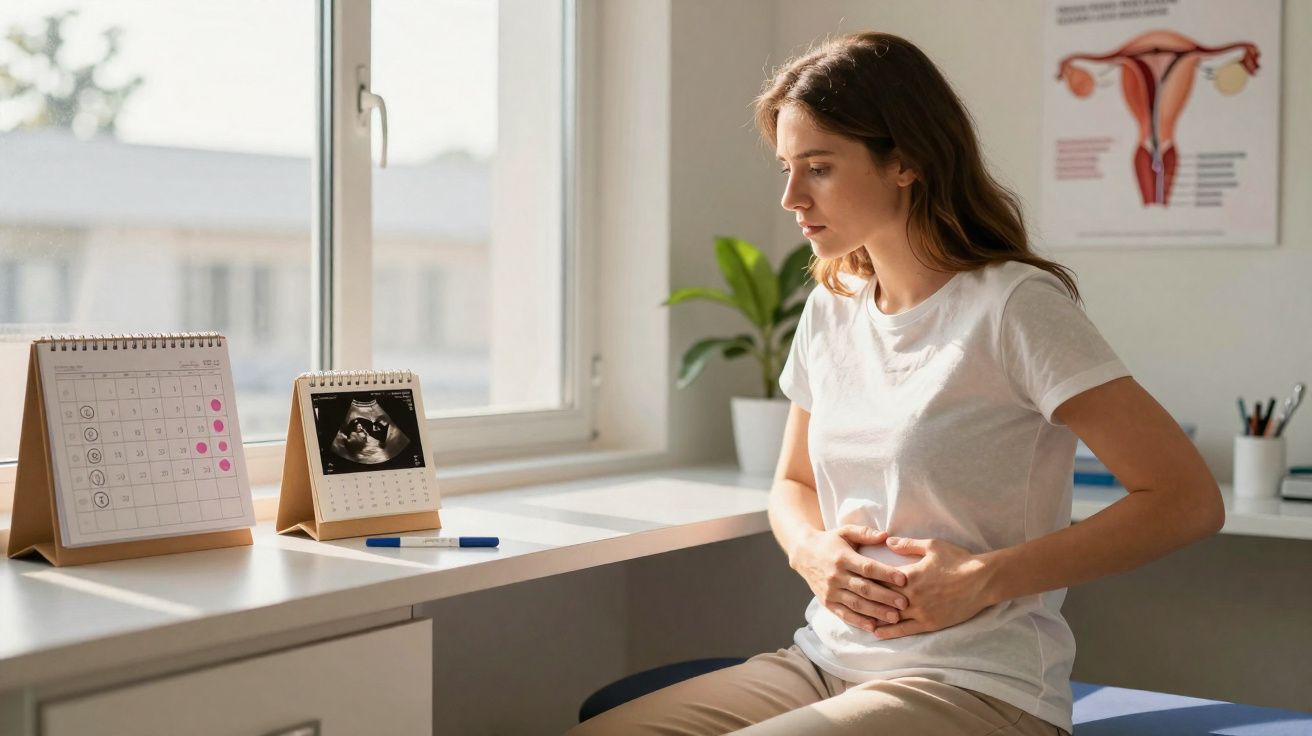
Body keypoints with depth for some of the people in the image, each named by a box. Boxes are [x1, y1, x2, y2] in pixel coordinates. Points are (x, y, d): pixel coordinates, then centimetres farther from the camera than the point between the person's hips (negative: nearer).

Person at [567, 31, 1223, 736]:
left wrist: (986, 578, -17)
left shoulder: (1013, 306, -11)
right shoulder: (831, 310, 9)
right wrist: (809, 548, -1)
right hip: (828, 661, 6)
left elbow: (1188, 500, -13)